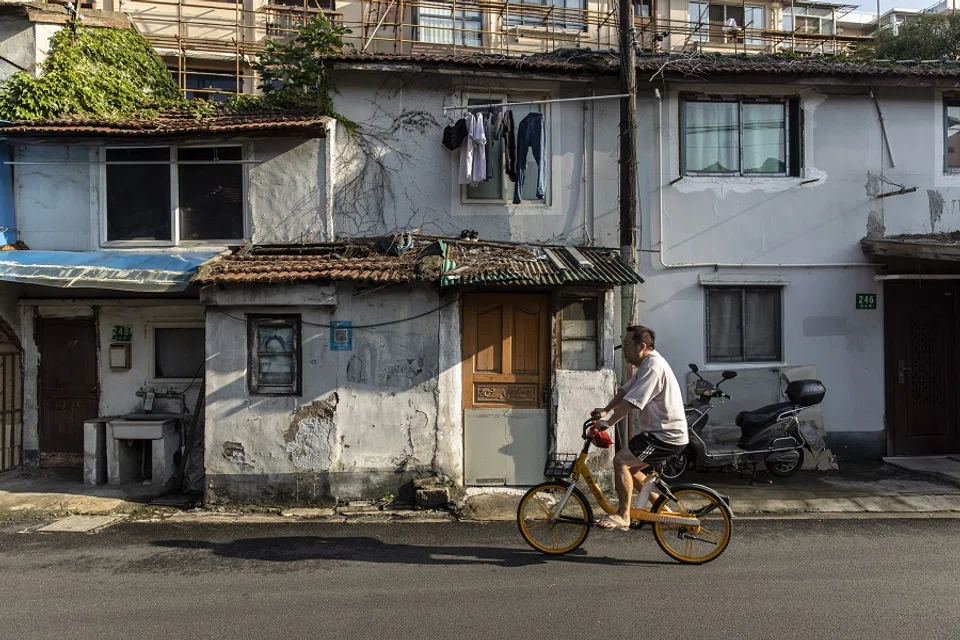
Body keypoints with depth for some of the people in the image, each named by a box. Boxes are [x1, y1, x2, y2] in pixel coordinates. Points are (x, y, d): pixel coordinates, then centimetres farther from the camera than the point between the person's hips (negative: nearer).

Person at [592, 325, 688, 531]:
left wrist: (607, 423, -19)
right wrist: (606, 410, 3)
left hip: (667, 436, -11)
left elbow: (631, 402, -25)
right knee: (629, 468, 16)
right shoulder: (646, 364, 13)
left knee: (620, 460, -17)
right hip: (660, 431, 11)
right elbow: (625, 390, 15)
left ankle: (622, 516, -9)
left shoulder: (653, 366, -21)